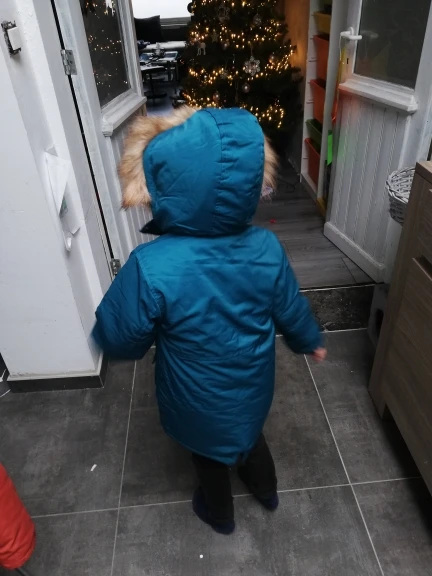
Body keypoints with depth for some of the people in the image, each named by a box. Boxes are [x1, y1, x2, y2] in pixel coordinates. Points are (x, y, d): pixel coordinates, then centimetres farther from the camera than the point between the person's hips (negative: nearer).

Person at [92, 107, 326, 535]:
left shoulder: (151, 266, -34)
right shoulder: (266, 248, -21)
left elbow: (116, 340, -21)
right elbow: (291, 310, -6)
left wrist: (159, 331, 1)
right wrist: (310, 342, 15)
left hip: (199, 399, -3)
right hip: (252, 385, 4)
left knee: (209, 452, 27)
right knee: (249, 431, 34)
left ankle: (220, 514, 57)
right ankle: (266, 490, 62)